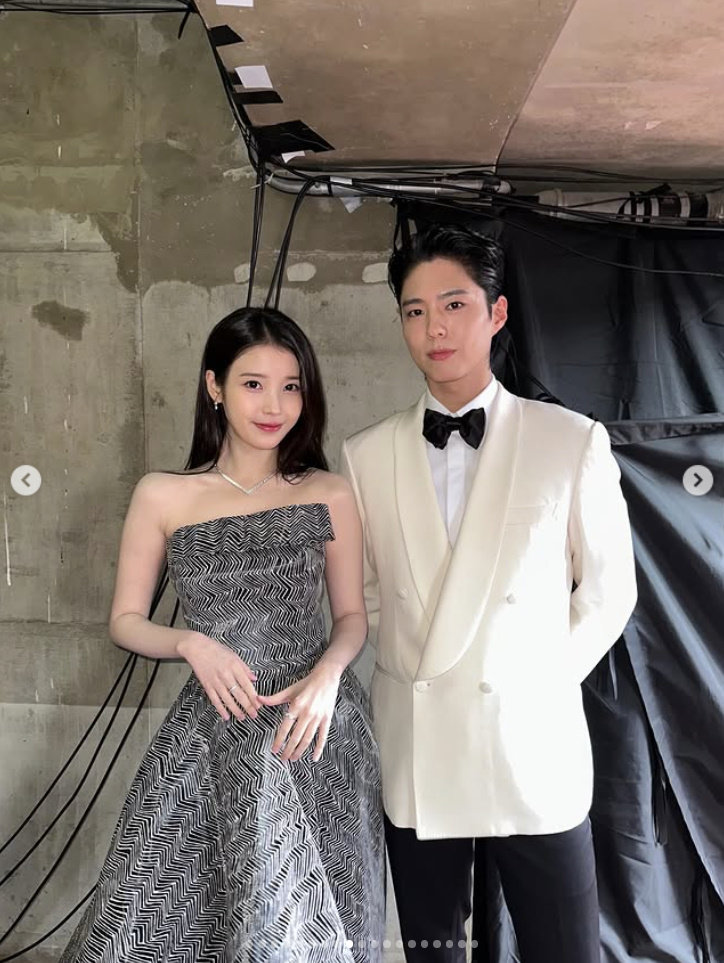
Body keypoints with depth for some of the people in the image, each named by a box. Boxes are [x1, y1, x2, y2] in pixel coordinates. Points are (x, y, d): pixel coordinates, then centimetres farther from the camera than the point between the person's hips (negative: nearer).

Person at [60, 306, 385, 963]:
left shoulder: (330, 495, 1)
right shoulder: (163, 496, -1)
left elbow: (353, 615, 8)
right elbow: (126, 621, 6)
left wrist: (328, 672, -12)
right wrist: (192, 644, -13)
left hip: (318, 732, 1)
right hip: (214, 730, -1)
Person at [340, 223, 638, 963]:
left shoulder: (572, 442, -6)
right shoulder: (366, 454, 0)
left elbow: (609, 591, 3)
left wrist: (542, 685, 1)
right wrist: (419, 673, 4)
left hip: (534, 751, -2)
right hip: (412, 756, 2)